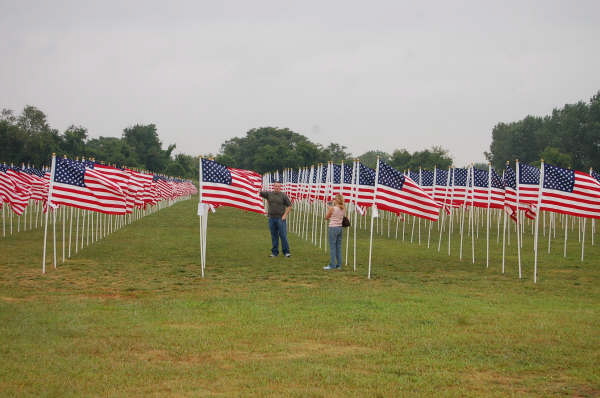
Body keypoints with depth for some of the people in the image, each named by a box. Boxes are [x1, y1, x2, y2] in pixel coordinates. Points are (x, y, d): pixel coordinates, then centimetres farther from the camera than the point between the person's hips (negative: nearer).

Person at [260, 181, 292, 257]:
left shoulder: (283, 195, -1)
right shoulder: (269, 194, 7)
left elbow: (289, 206, 1)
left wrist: (285, 215, -6)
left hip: (280, 218, -3)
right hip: (271, 218, 3)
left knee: (283, 235, -3)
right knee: (274, 236, 9)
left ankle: (286, 252, 5)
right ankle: (275, 252, 16)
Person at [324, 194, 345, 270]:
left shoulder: (332, 208, -15)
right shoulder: (343, 209, 2)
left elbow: (326, 217, -3)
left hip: (333, 228, -6)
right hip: (340, 227, 6)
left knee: (332, 247, 0)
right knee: (338, 247, 12)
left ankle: (332, 265, 1)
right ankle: (339, 264, 16)